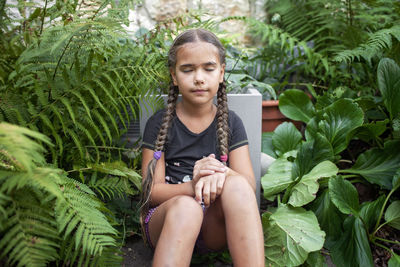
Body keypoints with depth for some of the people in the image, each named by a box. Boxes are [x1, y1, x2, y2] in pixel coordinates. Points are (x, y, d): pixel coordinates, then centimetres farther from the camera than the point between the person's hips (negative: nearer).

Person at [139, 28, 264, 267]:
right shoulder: (160, 123, 2)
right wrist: (192, 186, -24)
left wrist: (222, 174, -26)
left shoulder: (230, 123, 7)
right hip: (165, 222, -1)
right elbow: (151, 191, -3)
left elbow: (250, 186, -1)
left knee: (236, 184, -30)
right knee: (185, 206, -36)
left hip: (215, 227, 2)